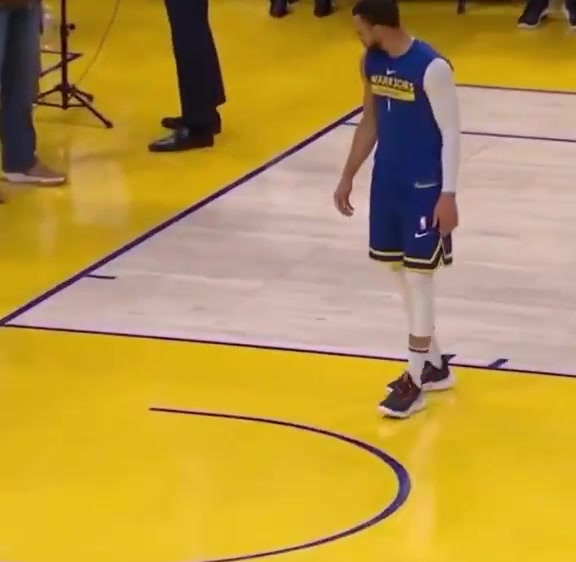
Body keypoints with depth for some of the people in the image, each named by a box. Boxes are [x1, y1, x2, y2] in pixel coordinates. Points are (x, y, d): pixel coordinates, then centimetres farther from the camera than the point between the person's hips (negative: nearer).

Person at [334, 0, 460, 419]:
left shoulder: (432, 68, -21)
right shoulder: (372, 63, 2)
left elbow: (451, 133, -17)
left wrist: (448, 195, -20)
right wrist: (348, 177, 16)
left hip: (425, 188, -8)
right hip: (387, 181, 8)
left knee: (419, 276, -4)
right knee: (400, 272, 14)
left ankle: (414, 382, 3)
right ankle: (434, 365, 28)